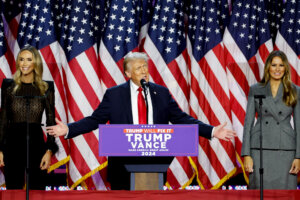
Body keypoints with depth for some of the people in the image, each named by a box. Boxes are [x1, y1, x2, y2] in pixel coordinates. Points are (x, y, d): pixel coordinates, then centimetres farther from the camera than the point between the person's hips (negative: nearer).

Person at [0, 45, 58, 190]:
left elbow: (51, 121, 3)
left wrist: (49, 151, -6)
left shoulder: (45, 89, 3)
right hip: (13, 144, 1)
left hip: (36, 144, -1)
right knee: (13, 190, 4)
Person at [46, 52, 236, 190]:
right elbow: (94, 120, 2)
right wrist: (68, 129, -11)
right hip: (124, 163, -1)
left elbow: (182, 119, 9)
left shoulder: (162, 93, 9)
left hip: (155, 163, 1)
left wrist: (211, 131, 0)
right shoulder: (114, 94, 3)